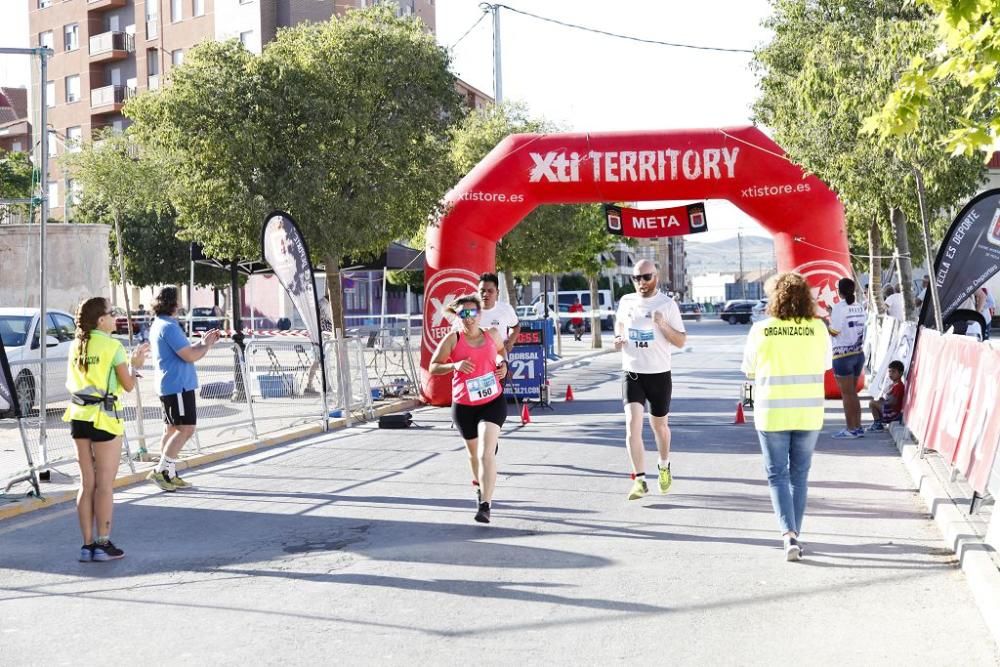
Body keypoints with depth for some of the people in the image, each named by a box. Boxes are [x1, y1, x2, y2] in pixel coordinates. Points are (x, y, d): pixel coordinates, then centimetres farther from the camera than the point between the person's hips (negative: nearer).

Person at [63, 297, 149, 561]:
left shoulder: (76, 346, 9)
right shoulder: (112, 346, -9)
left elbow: (71, 383, 15)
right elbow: (128, 385, -8)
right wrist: (135, 365, 11)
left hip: (79, 417, 6)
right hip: (104, 418, -6)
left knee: (87, 484, 10)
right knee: (105, 485, 0)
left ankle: (88, 545, 11)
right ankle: (103, 544, 2)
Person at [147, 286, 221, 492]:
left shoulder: (158, 325, 16)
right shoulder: (168, 327, -17)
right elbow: (189, 356, -20)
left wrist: (202, 342, 15)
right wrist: (206, 346, -4)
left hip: (168, 386, 11)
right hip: (178, 385, -11)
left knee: (172, 429, 13)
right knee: (186, 429, -10)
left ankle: (169, 475, 16)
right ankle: (161, 471, -12)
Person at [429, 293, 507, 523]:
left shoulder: (492, 334, 1)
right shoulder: (453, 339, -7)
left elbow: (501, 350, 25)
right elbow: (433, 367, -4)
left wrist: (504, 364, 4)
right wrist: (455, 365, -21)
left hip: (493, 402, -1)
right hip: (464, 406, 1)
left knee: (487, 454, -18)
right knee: (474, 453, 20)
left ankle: (485, 505, -23)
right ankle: (480, 485, 52)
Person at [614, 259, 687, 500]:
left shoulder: (667, 304, -7)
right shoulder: (626, 301, 3)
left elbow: (681, 342, -7)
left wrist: (663, 325, -24)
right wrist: (618, 337, 3)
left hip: (659, 374, -1)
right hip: (631, 373, 1)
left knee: (659, 425, 15)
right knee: (632, 424, -15)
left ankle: (664, 466, 43)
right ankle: (640, 480, -15)